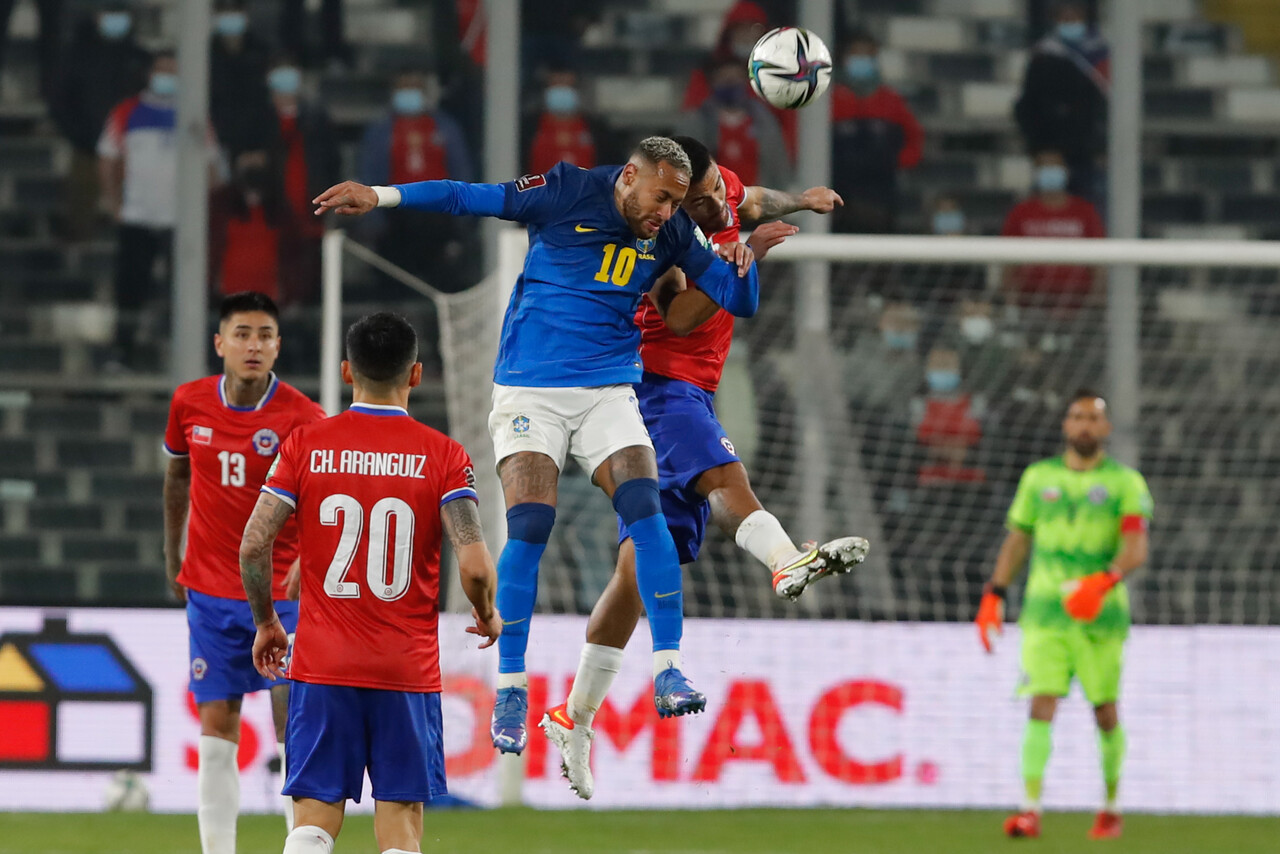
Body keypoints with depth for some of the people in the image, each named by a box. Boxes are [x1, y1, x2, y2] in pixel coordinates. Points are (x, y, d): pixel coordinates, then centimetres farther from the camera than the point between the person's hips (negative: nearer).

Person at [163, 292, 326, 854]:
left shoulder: (300, 417, -12)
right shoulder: (189, 403, 0)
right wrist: (173, 557, 20)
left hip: (283, 592, -3)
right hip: (211, 591, 3)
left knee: (294, 722, -5)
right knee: (216, 727, 3)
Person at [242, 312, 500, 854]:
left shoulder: (306, 445, 1)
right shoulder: (443, 456, -3)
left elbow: (253, 545, -4)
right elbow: (474, 565, -12)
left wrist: (266, 623, 13)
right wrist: (488, 616, 9)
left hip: (322, 666, 1)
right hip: (409, 668, -1)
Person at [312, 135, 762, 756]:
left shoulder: (671, 235, 2)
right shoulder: (567, 194, -8)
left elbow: (741, 302, 6)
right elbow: (468, 197, -4)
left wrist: (742, 267, -16)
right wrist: (379, 196, -11)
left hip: (608, 392, 3)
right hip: (531, 393, -3)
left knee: (644, 512, -16)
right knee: (528, 529, -15)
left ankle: (668, 671, -13)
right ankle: (510, 690, -6)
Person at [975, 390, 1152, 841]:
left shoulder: (1125, 482, 2)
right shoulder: (1039, 477, 11)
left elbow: (1136, 548, -11)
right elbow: (1017, 539, 17)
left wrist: (1105, 581, -29)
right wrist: (994, 596, 7)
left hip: (1100, 614, -1)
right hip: (1045, 612, 1)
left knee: (1105, 711, 6)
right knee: (1041, 705, -13)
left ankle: (1111, 808, 24)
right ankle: (1031, 810, -20)